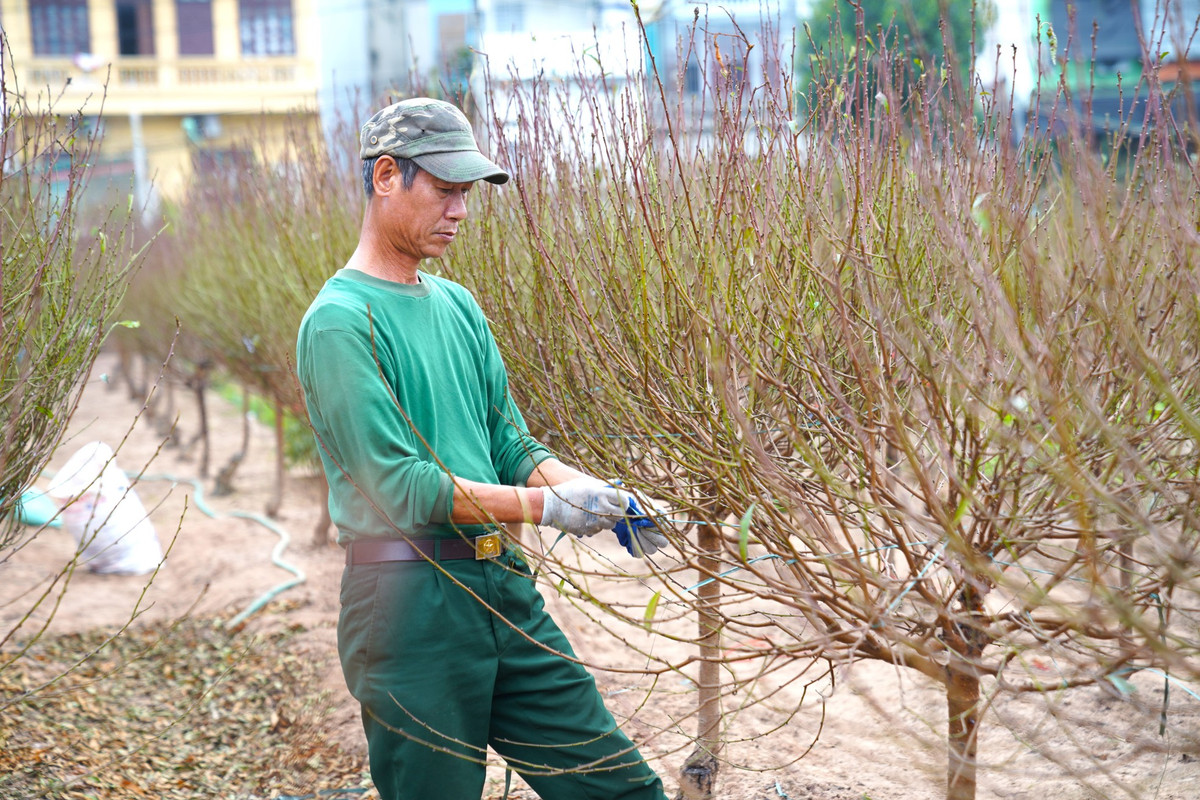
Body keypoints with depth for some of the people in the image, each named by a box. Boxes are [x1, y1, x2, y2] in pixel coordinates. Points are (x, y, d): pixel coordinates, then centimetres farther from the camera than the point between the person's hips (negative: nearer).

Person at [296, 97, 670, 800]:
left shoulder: (458, 305, 14)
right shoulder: (341, 321, -12)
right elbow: (398, 486, -18)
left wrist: (593, 490, -4)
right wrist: (544, 505, -17)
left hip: (504, 583, 7)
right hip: (411, 601, -7)